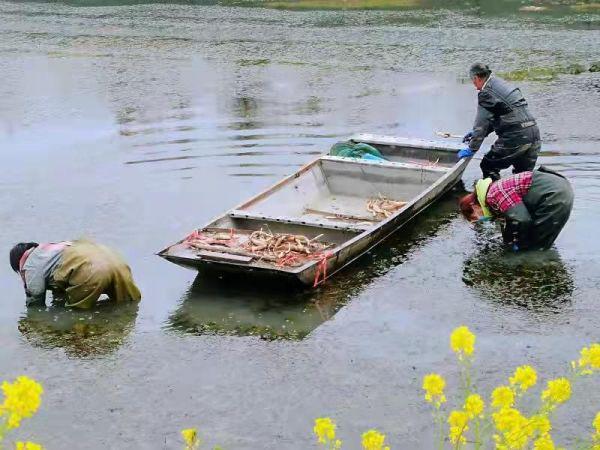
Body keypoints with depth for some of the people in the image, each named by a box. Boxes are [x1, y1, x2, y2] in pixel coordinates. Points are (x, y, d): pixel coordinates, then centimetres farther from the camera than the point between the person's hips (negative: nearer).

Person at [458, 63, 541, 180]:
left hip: (515, 137, -9)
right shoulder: (503, 85, 20)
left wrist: (472, 149, 2)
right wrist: (475, 133, 28)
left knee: (488, 166, 5)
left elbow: (481, 124, -7)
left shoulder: (486, 94, -9)